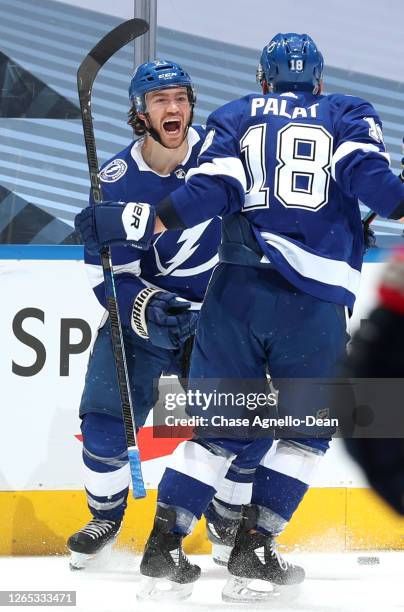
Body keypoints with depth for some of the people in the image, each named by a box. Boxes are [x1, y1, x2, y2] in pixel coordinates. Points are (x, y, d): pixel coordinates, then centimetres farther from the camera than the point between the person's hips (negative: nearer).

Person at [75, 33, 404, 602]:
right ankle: (253, 543, 4)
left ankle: (165, 540, 2)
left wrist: (140, 221, -3)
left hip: (236, 292, 2)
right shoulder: (351, 116, 14)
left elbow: (210, 189, -2)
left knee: (223, 423, 12)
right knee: (307, 427, 13)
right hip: (317, 299, -2)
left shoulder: (234, 117, 14)